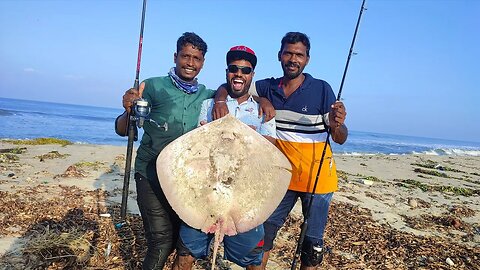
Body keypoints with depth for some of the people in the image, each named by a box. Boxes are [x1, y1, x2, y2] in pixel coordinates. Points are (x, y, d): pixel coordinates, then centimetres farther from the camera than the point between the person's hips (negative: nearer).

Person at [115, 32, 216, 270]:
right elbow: (122, 130, -6)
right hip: (151, 176, -4)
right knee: (161, 238, -10)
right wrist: (129, 111, -28)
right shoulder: (154, 87, -6)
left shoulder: (206, 95, 4)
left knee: (177, 236, 16)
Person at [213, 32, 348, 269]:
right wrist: (220, 99, -21)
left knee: (313, 241, 12)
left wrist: (337, 125, -33)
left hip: (317, 177, -2)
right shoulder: (268, 87, -3)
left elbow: (340, 139, -10)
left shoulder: (322, 89, -11)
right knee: (263, 232, 10)